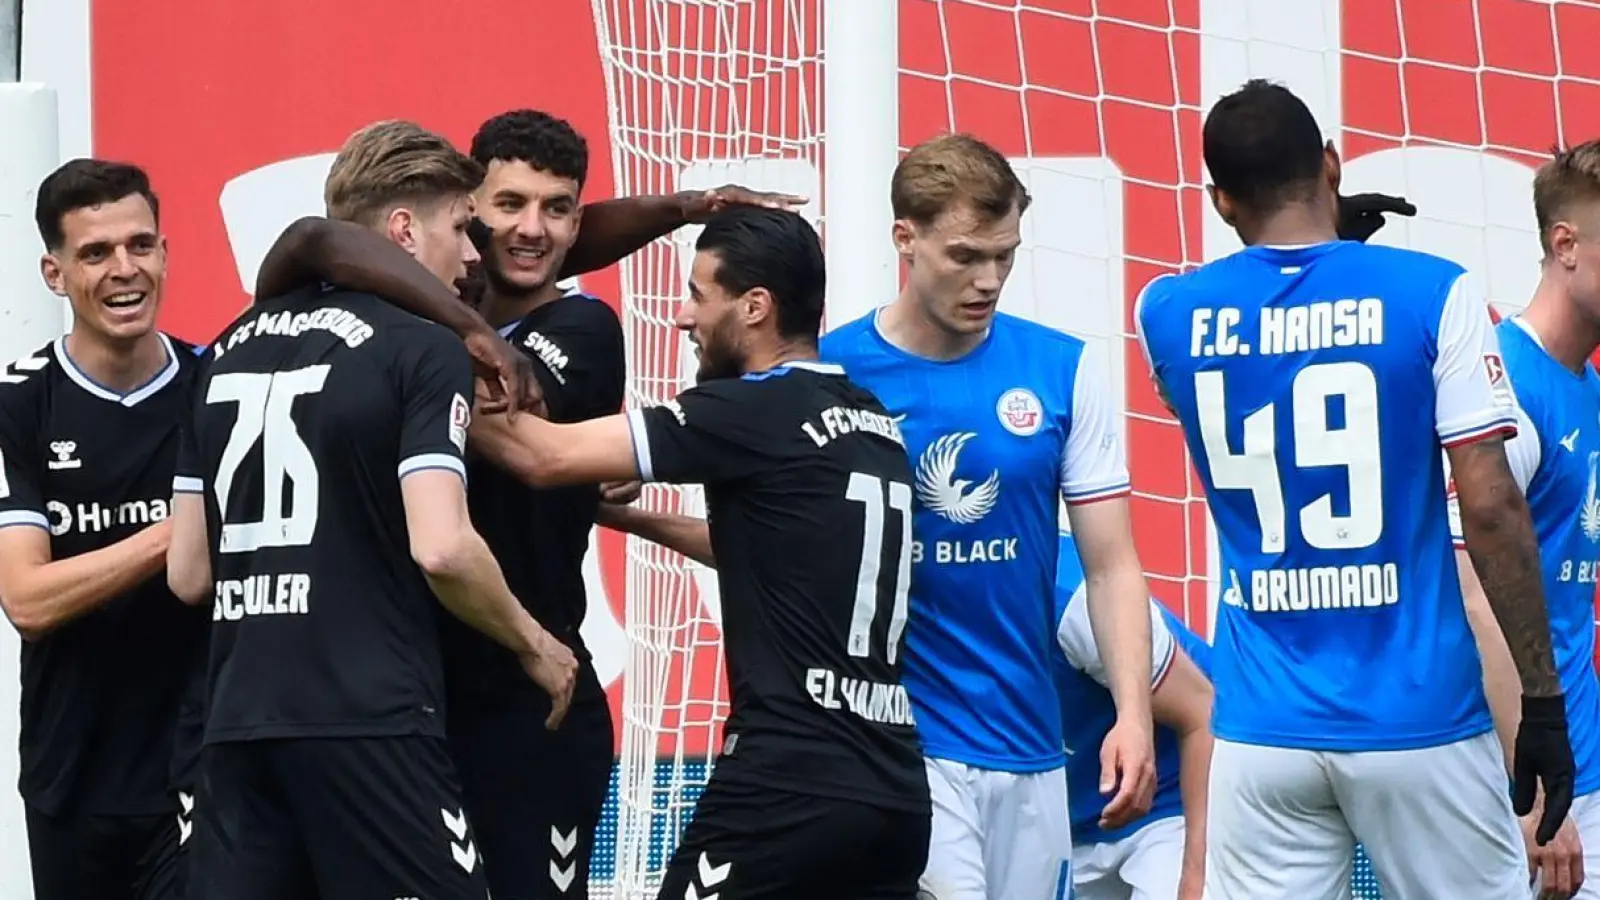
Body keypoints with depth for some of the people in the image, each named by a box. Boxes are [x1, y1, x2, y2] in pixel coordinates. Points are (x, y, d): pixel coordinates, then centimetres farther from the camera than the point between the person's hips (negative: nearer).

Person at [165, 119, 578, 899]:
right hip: (367, 722, -7)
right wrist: (534, 645, -1)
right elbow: (440, 548, -17)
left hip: (238, 722, 7)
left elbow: (187, 573, 14)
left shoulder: (234, 347, 15)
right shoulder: (423, 347, -5)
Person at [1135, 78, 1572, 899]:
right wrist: (1543, 698, -4)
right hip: (1418, 724, -2)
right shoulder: (1431, 294, -6)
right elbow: (1491, 509, -10)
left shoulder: (1170, 314, 3)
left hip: (1262, 733, 3)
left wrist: (1321, 243, 32)